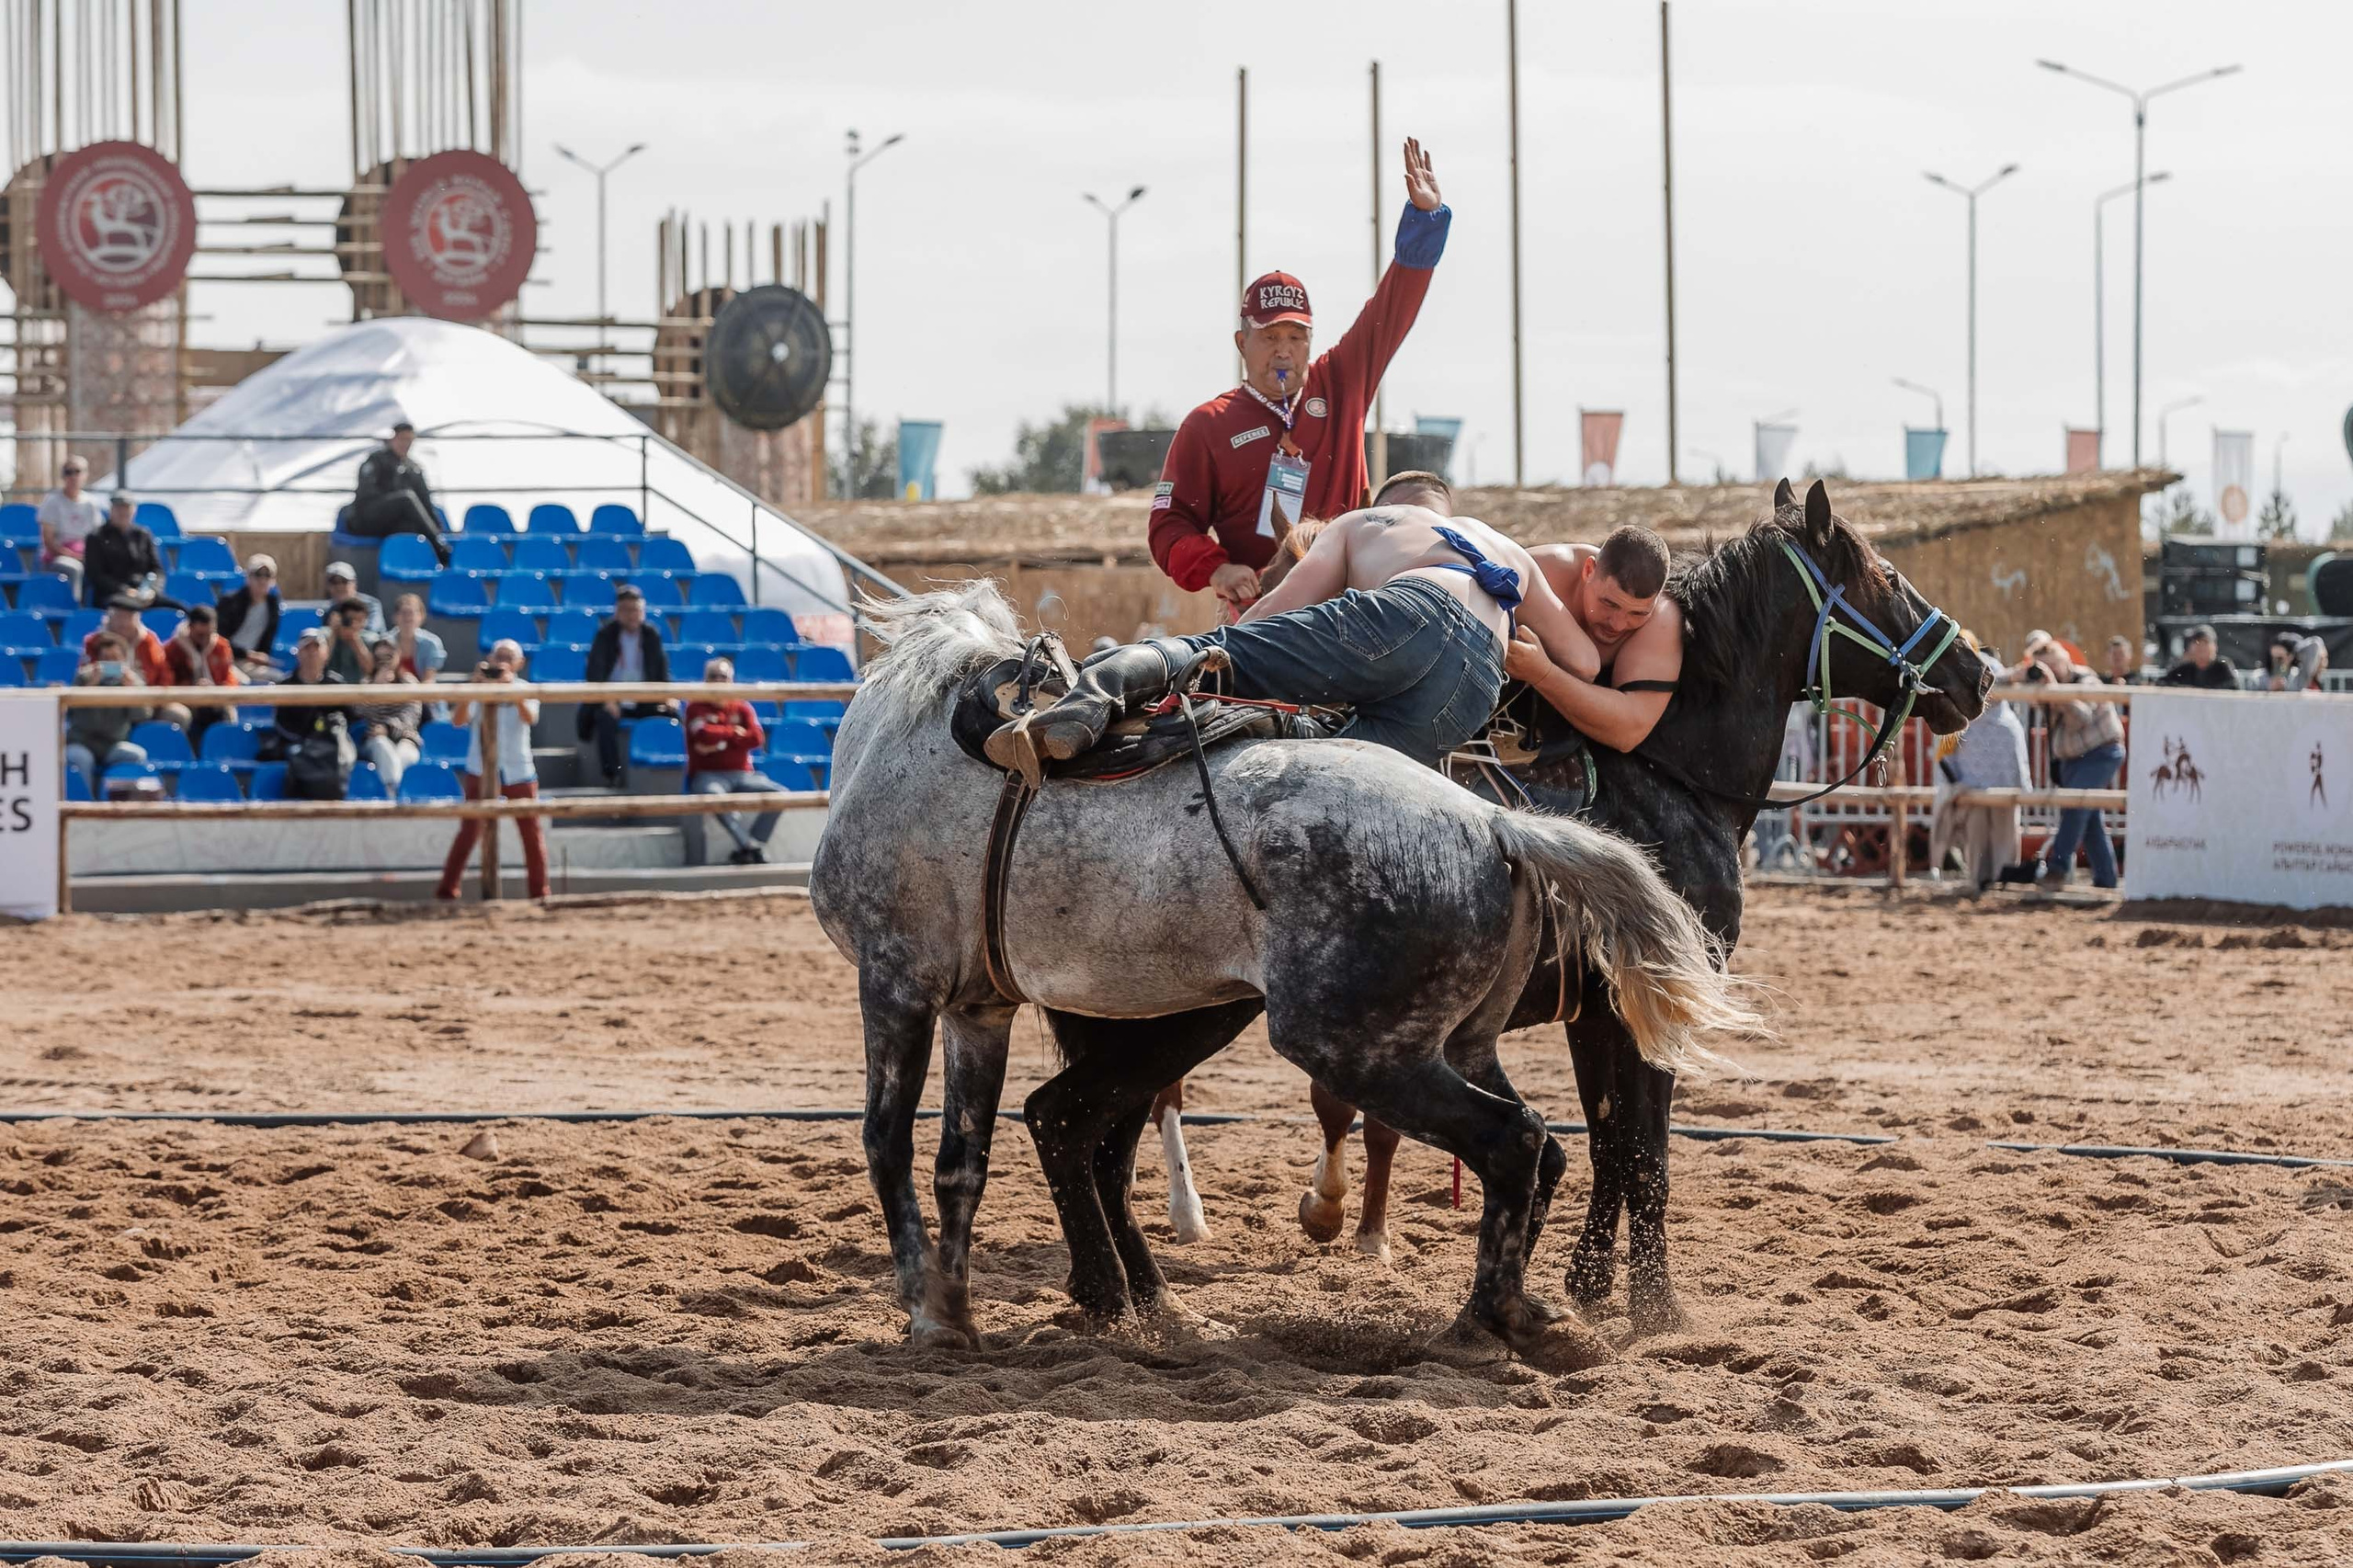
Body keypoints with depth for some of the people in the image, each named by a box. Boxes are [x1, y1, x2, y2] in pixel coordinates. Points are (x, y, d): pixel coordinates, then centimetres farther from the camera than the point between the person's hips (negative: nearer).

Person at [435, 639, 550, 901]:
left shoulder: (525, 691, 1)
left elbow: (530, 718, -20)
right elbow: (460, 720, -18)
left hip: (519, 772, 2)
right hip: (481, 770, -2)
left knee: (532, 831, 3)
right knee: (469, 831, -7)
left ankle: (539, 891, 14)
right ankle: (446, 889, -4)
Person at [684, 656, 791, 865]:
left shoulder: (742, 708, 15)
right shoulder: (697, 708, 6)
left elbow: (757, 738, -2)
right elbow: (704, 735, -14)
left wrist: (720, 743, -9)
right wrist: (735, 733, -1)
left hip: (742, 775, 4)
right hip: (707, 775, -4)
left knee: (780, 794, -19)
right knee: (713, 794, -41)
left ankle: (745, 848, -23)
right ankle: (749, 845, -42)